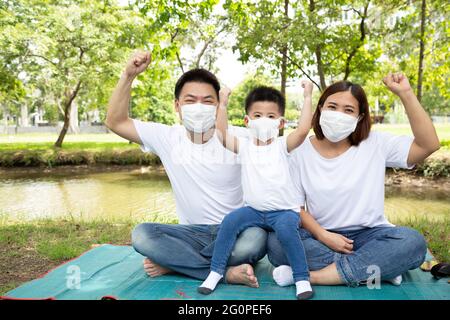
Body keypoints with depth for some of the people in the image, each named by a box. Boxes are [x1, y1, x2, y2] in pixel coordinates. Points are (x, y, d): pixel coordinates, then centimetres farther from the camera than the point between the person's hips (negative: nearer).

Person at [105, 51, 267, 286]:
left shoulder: (239, 139, -7)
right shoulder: (167, 138, 0)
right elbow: (115, 122, 0)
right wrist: (128, 75, -11)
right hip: (193, 233, 2)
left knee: (256, 238, -35)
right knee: (141, 234, -24)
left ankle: (175, 263, -17)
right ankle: (225, 272, -23)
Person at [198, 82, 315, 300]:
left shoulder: (282, 145, -3)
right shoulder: (244, 147, 4)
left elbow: (303, 130, -20)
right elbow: (221, 133, -8)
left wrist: (307, 98, -16)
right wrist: (222, 104, -7)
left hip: (285, 210, -2)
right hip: (253, 210, 3)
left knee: (286, 229, -32)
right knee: (230, 221, -20)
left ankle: (302, 278, -15)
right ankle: (216, 271, -4)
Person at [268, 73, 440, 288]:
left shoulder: (376, 144, -1)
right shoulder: (302, 151, 0)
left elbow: (429, 145, -12)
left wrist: (406, 94, -16)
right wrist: (322, 236, -17)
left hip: (368, 235, 0)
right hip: (319, 236, 0)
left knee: (413, 242, -29)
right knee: (275, 242, -28)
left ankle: (313, 276, -26)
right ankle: (377, 268, -23)